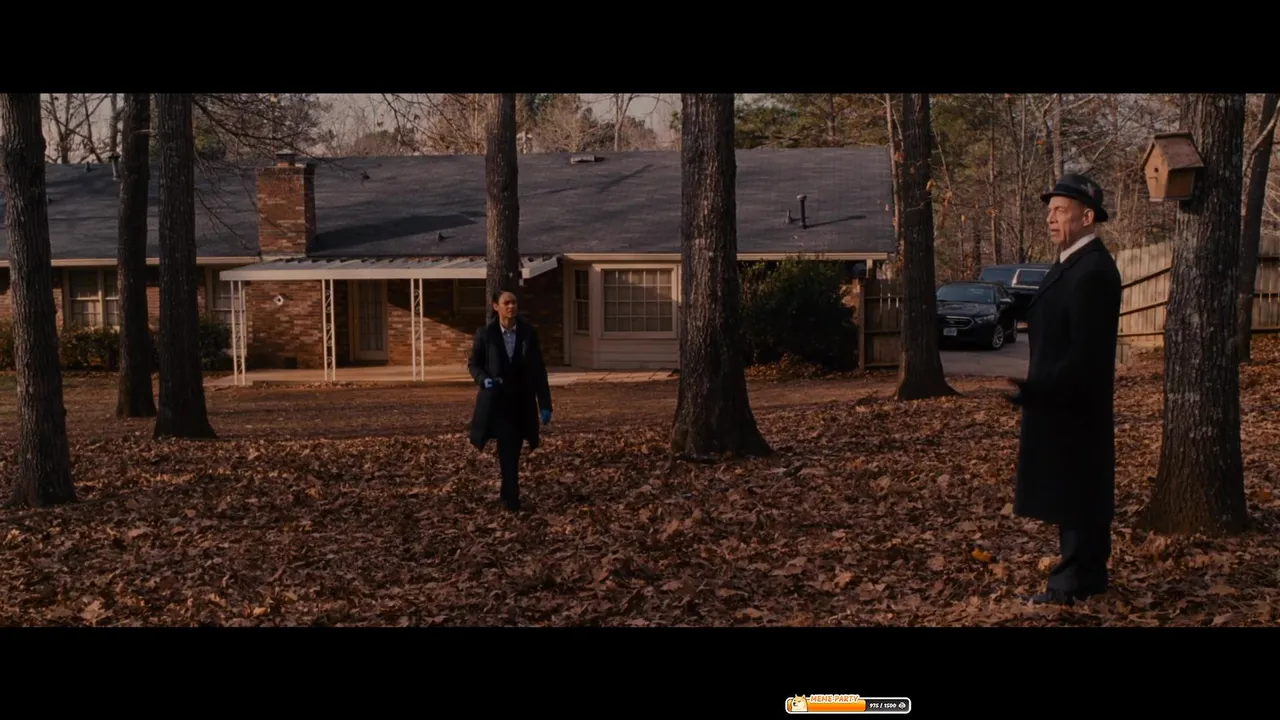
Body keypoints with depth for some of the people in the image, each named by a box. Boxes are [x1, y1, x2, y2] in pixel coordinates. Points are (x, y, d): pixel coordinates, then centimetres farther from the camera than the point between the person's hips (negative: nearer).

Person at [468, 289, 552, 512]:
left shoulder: (529, 333, -2)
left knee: (513, 451, 11)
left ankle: (508, 494, 28)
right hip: (496, 400, -2)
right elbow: (473, 364, 6)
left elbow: (539, 370, 0)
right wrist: (484, 379, -17)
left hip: (522, 401, 2)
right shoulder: (485, 334, -5)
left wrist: (545, 404, -4)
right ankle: (511, 497, -9)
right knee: (507, 449, -14)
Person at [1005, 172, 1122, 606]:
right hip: (1062, 402, 10)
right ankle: (1082, 574, 24)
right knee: (1075, 490, 15)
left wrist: (1039, 389, -25)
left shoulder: (1093, 271, -19)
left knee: (1075, 491, -3)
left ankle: (1076, 582, 4)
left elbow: (1086, 351, -24)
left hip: (1073, 404, -10)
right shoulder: (1072, 264, 13)